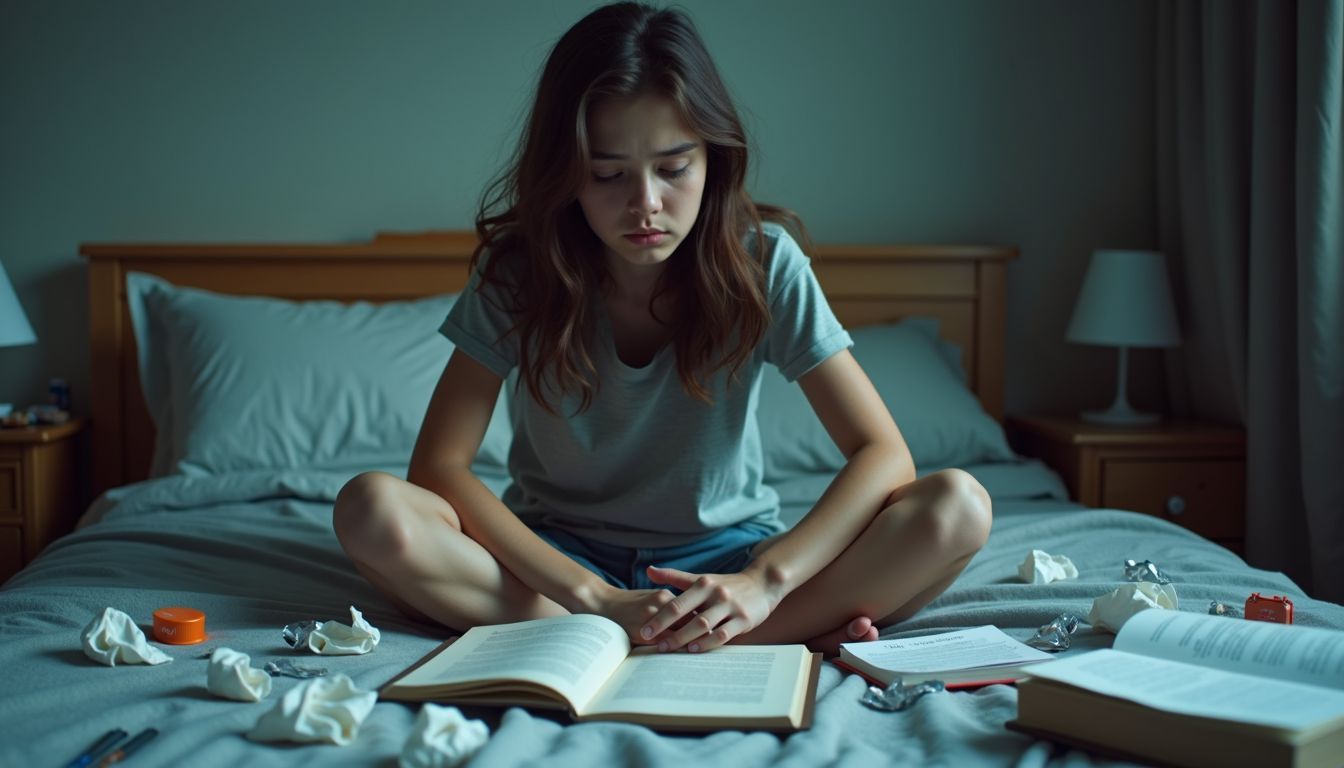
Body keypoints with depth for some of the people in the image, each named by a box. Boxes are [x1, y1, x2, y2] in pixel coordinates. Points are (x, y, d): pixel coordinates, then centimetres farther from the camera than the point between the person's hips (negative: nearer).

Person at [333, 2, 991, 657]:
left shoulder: (762, 263, -12)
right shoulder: (518, 270, -11)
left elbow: (884, 454, -16)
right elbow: (439, 464, -16)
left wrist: (764, 581, -33)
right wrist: (597, 599, -29)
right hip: (562, 556, 2)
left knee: (958, 508, -23)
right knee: (372, 511, -31)